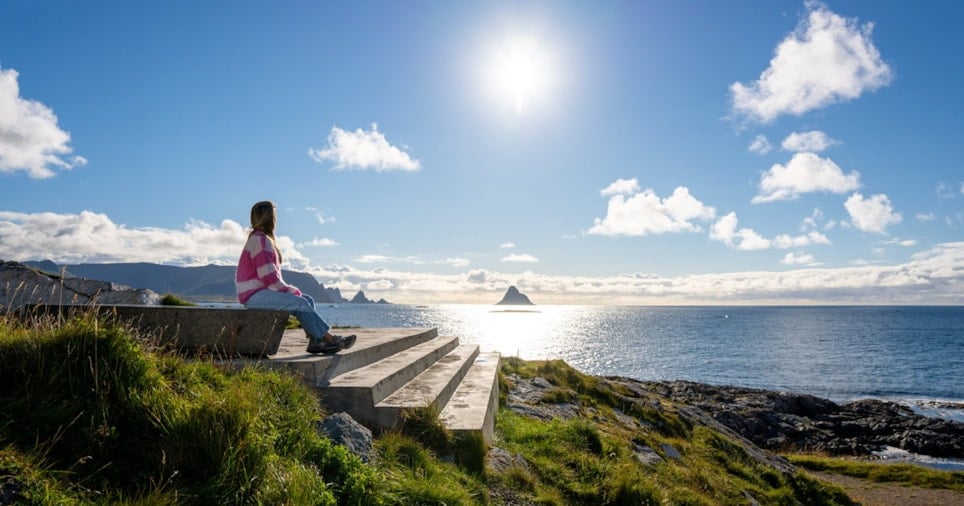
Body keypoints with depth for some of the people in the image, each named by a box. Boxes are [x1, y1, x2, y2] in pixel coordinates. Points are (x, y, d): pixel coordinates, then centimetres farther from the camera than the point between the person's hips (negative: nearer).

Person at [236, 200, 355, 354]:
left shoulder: (260, 239, 19)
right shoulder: (260, 240, -13)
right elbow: (268, 276, -20)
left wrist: (289, 289, 6)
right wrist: (290, 290, -12)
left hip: (262, 292, 10)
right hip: (254, 294, -10)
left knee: (308, 300, 0)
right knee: (301, 303, -20)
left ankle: (315, 341, -12)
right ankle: (330, 339, -15)